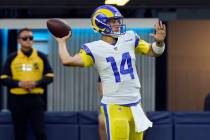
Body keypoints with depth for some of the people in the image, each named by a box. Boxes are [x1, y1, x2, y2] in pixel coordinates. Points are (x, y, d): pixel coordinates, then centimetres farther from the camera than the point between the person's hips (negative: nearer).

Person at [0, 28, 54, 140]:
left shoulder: (41, 57, 5)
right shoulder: (12, 58, 3)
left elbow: (49, 76, 7)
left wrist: (36, 83, -12)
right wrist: (19, 83, -14)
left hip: (35, 98, 0)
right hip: (17, 99, 1)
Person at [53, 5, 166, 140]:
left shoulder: (130, 38, 5)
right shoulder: (94, 49, -8)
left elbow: (152, 51, 15)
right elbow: (67, 60, -17)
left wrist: (159, 42, -6)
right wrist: (61, 42, -1)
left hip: (135, 105, 5)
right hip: (114, 107, -5)